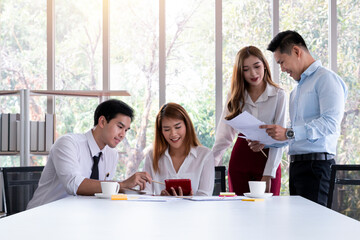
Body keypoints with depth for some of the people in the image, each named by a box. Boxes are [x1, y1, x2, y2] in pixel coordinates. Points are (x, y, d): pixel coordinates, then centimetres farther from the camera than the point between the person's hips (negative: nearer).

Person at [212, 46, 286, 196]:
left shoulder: (278, 95, -1)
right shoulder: (235, 97, 9)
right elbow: (224, 136, 8)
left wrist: (268, 175, -14)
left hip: (267, 159, -3)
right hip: (240, 160, 3)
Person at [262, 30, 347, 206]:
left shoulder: (325, 78, -5)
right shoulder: (298, 87, 25)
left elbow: (330, 123, -18)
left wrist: (289, 133, -23)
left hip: (316, 163, -8)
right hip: (296, 164, 9)